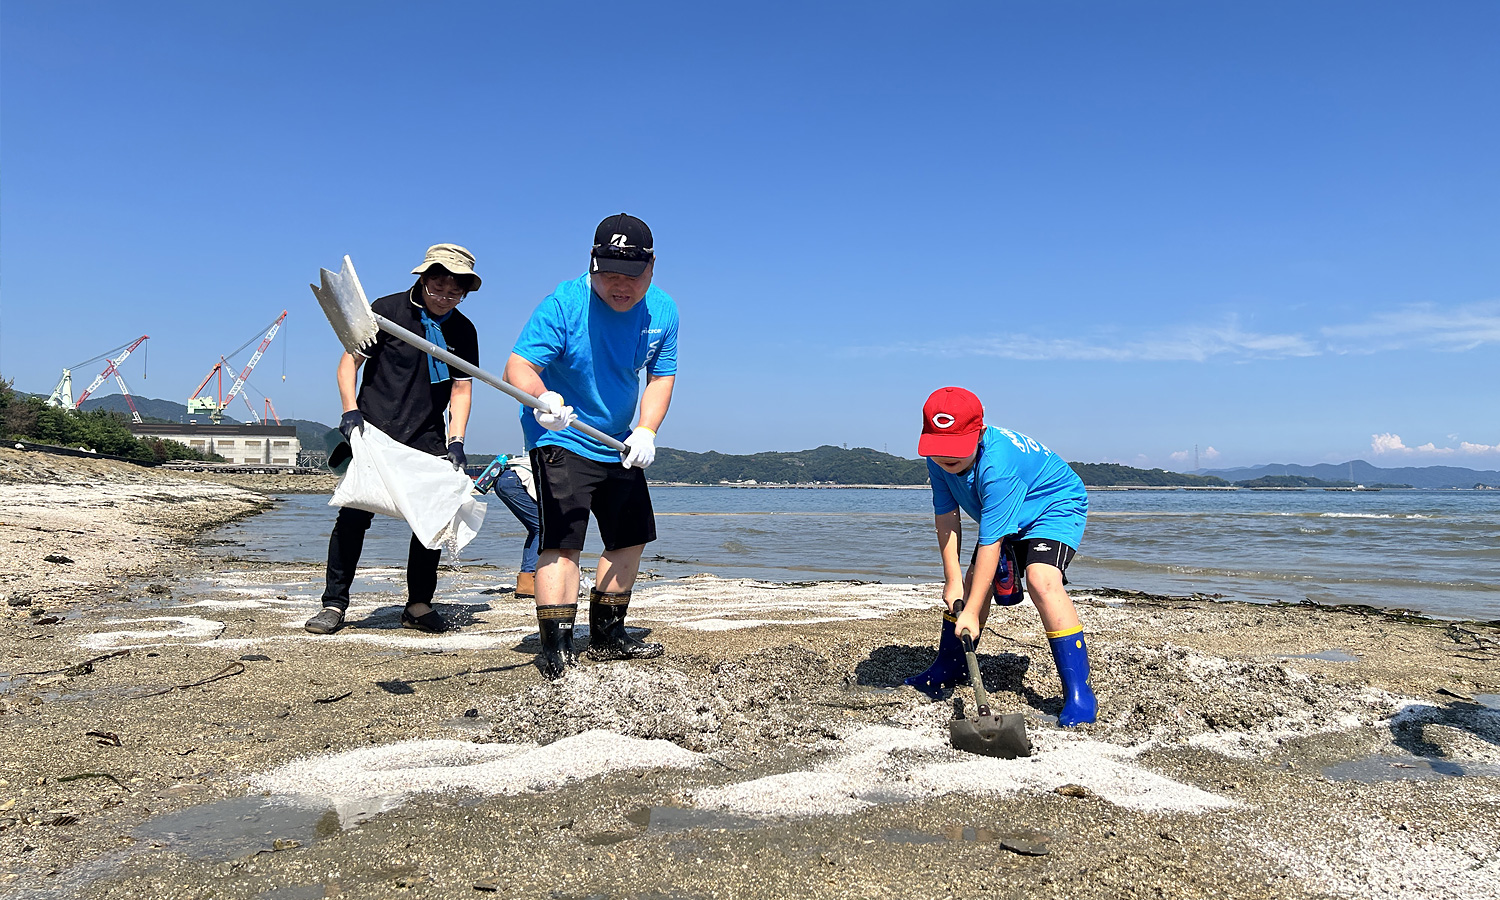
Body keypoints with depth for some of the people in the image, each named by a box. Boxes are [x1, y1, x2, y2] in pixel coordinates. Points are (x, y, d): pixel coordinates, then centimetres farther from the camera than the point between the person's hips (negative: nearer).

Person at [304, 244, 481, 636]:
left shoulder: (463, 331, 5)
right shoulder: (387, 309, -4)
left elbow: (461, 388, 5)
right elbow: (350, 360, 0)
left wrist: (455, 442, -6)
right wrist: (350, 411, -13)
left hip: (428, 438, 3)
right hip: (374, 430, -3)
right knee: (354, 513, -9)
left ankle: (419, 604, 12)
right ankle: (334, 603, 2)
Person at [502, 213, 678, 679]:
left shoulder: (663, 311, -5)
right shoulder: (563, 303, -22)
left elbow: (661, 376, 0)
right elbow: (518, 366, -27)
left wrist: (646, 431, -17)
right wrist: (541, 399, -50)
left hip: (619, 444, 7)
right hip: (560, 439, -6)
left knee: (631, 538, 13)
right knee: (562, 540, -17)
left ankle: (607, 635, 27)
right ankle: (554, 650, -11)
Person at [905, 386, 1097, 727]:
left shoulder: (997, 465, -40)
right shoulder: (938, 458, -18)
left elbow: (990, 542, -39)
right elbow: (946, 517, -12)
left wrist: (971, 612, -36)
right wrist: (953, 580, -18)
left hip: (1057, 505, -8)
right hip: (1008, 517, 8)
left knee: (1041, 577, -30)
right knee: (974, 580, 4)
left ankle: (1078, 690, -23)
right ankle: (950, 667, 25)